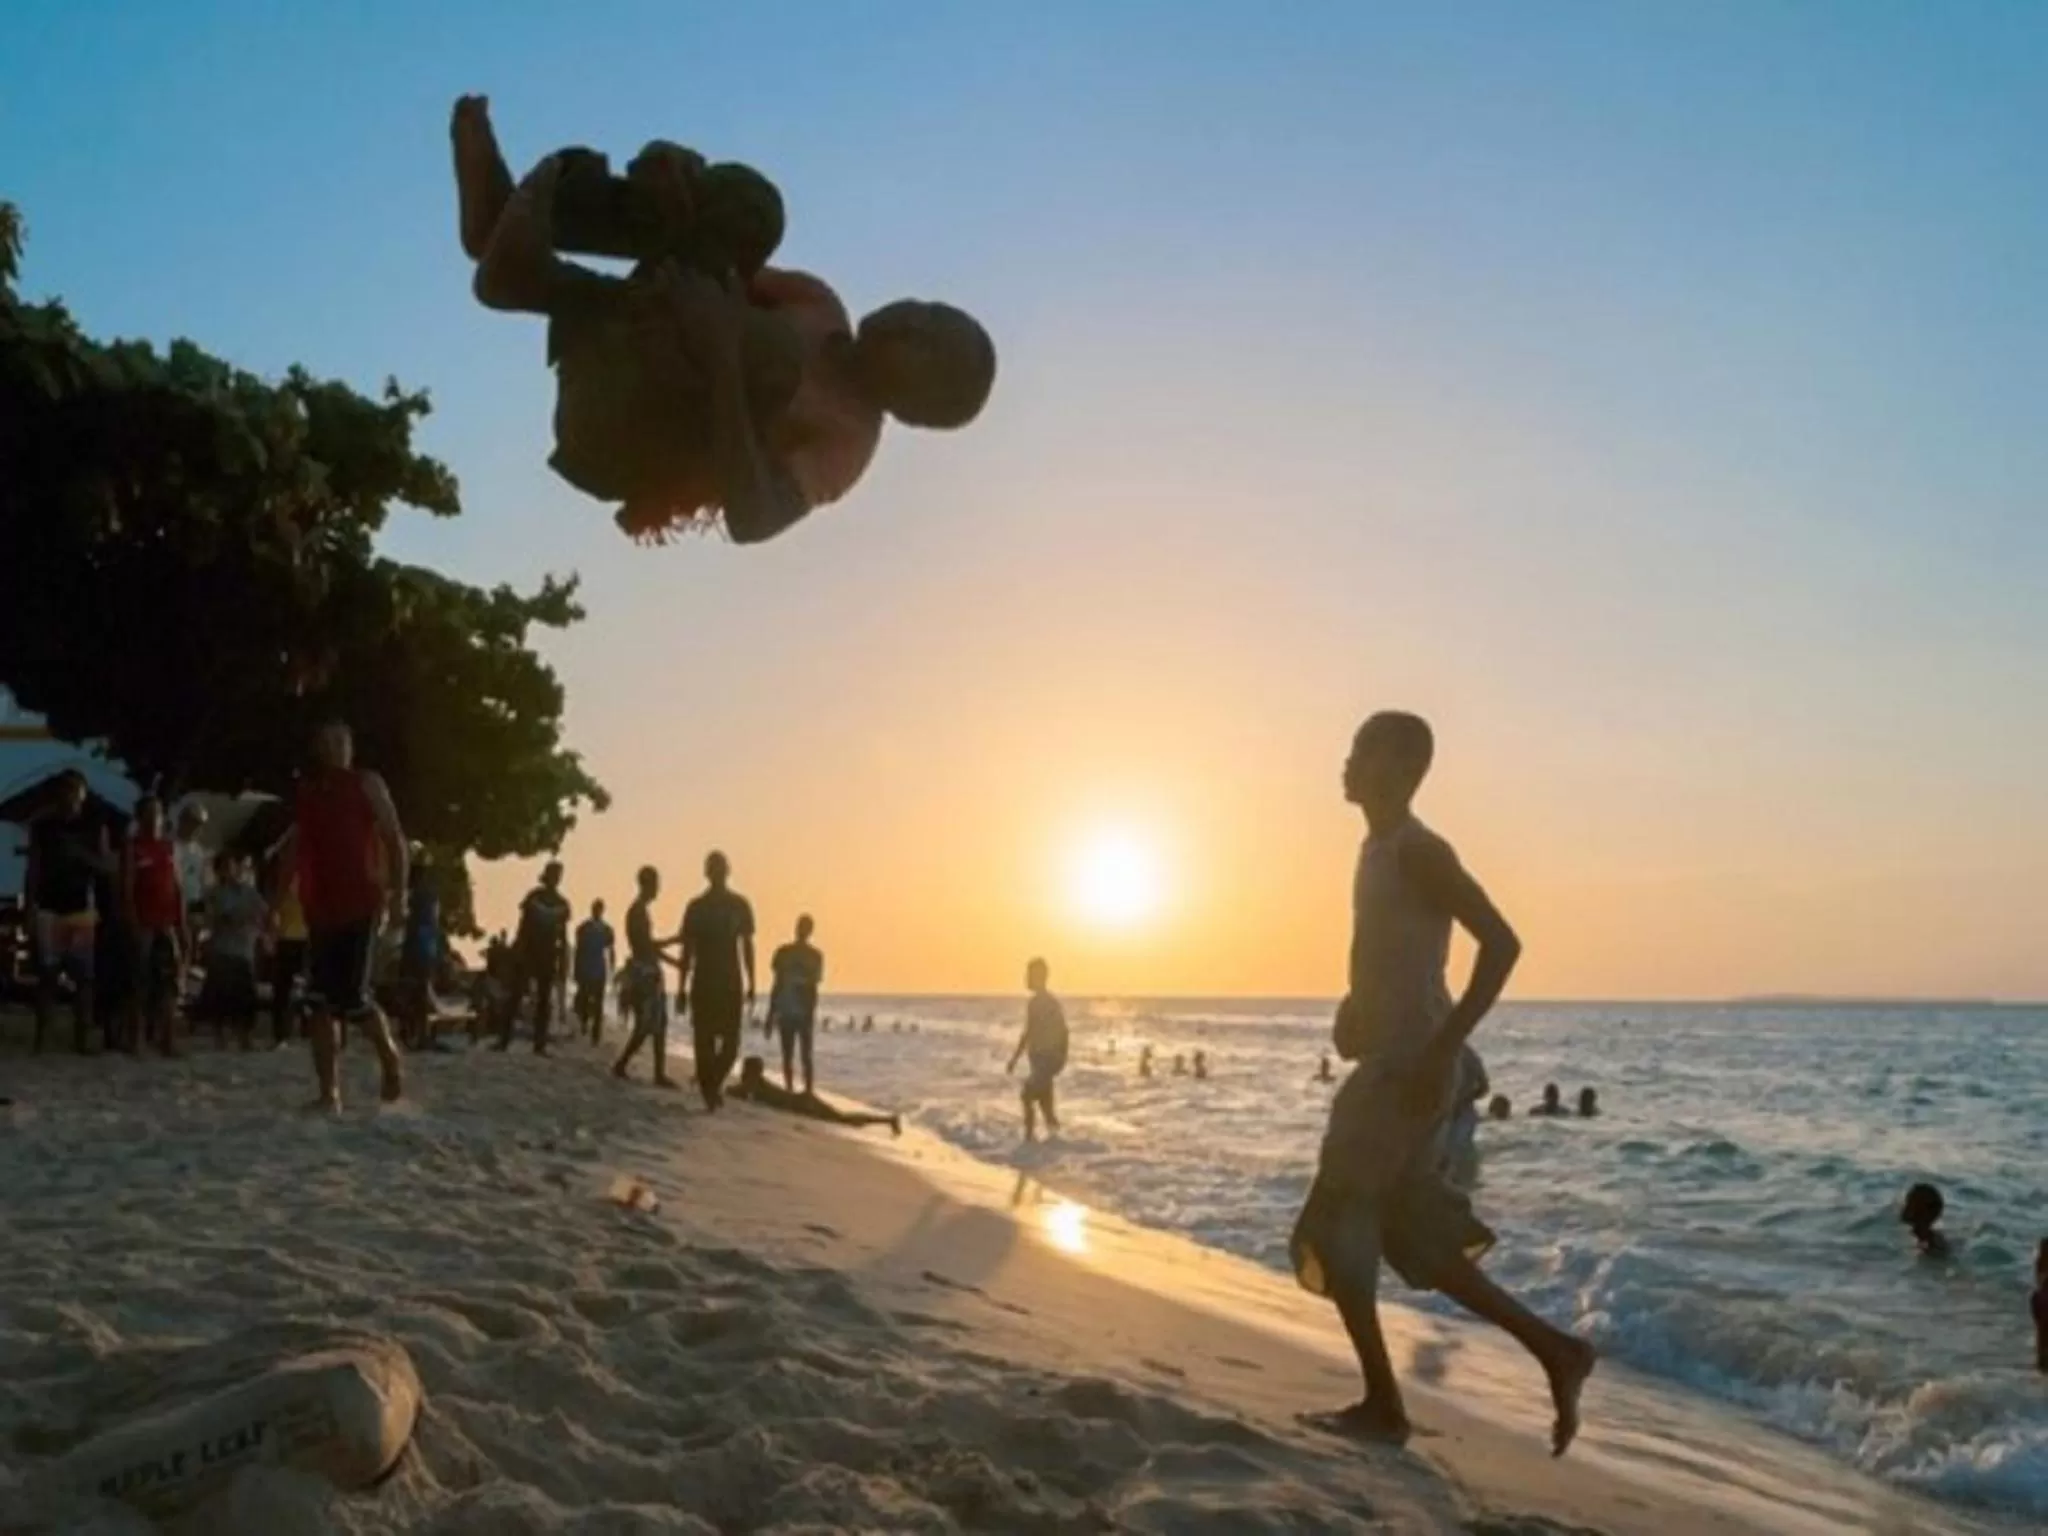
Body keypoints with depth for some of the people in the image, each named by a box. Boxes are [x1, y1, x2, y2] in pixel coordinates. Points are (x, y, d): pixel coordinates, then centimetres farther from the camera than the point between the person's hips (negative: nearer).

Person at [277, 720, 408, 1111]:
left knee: (351, 996, -13)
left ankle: (389, 1057, 13)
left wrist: (398, 895, -13)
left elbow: (395, 840, -3)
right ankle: (329, 1094, 4)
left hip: (360, 906, -5)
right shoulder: (305, 792, 14)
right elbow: (293, 850, 17)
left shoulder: (367, 784, 2)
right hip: (320, 909, 5)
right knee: (319, 1002, 0)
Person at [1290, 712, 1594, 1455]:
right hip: (1388, 1064, 10)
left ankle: (1383, 1403, 6)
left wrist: (1444, 1046, -25)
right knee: (1411, 1237, 13)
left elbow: (1501, 941, -22)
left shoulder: (1417, 851, -14)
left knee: (1334, 1230, -4)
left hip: (1410, 1067, -10)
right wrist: (1357, 1011, 15)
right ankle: (1556, 1351, 19)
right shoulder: (1381, 849, 16)